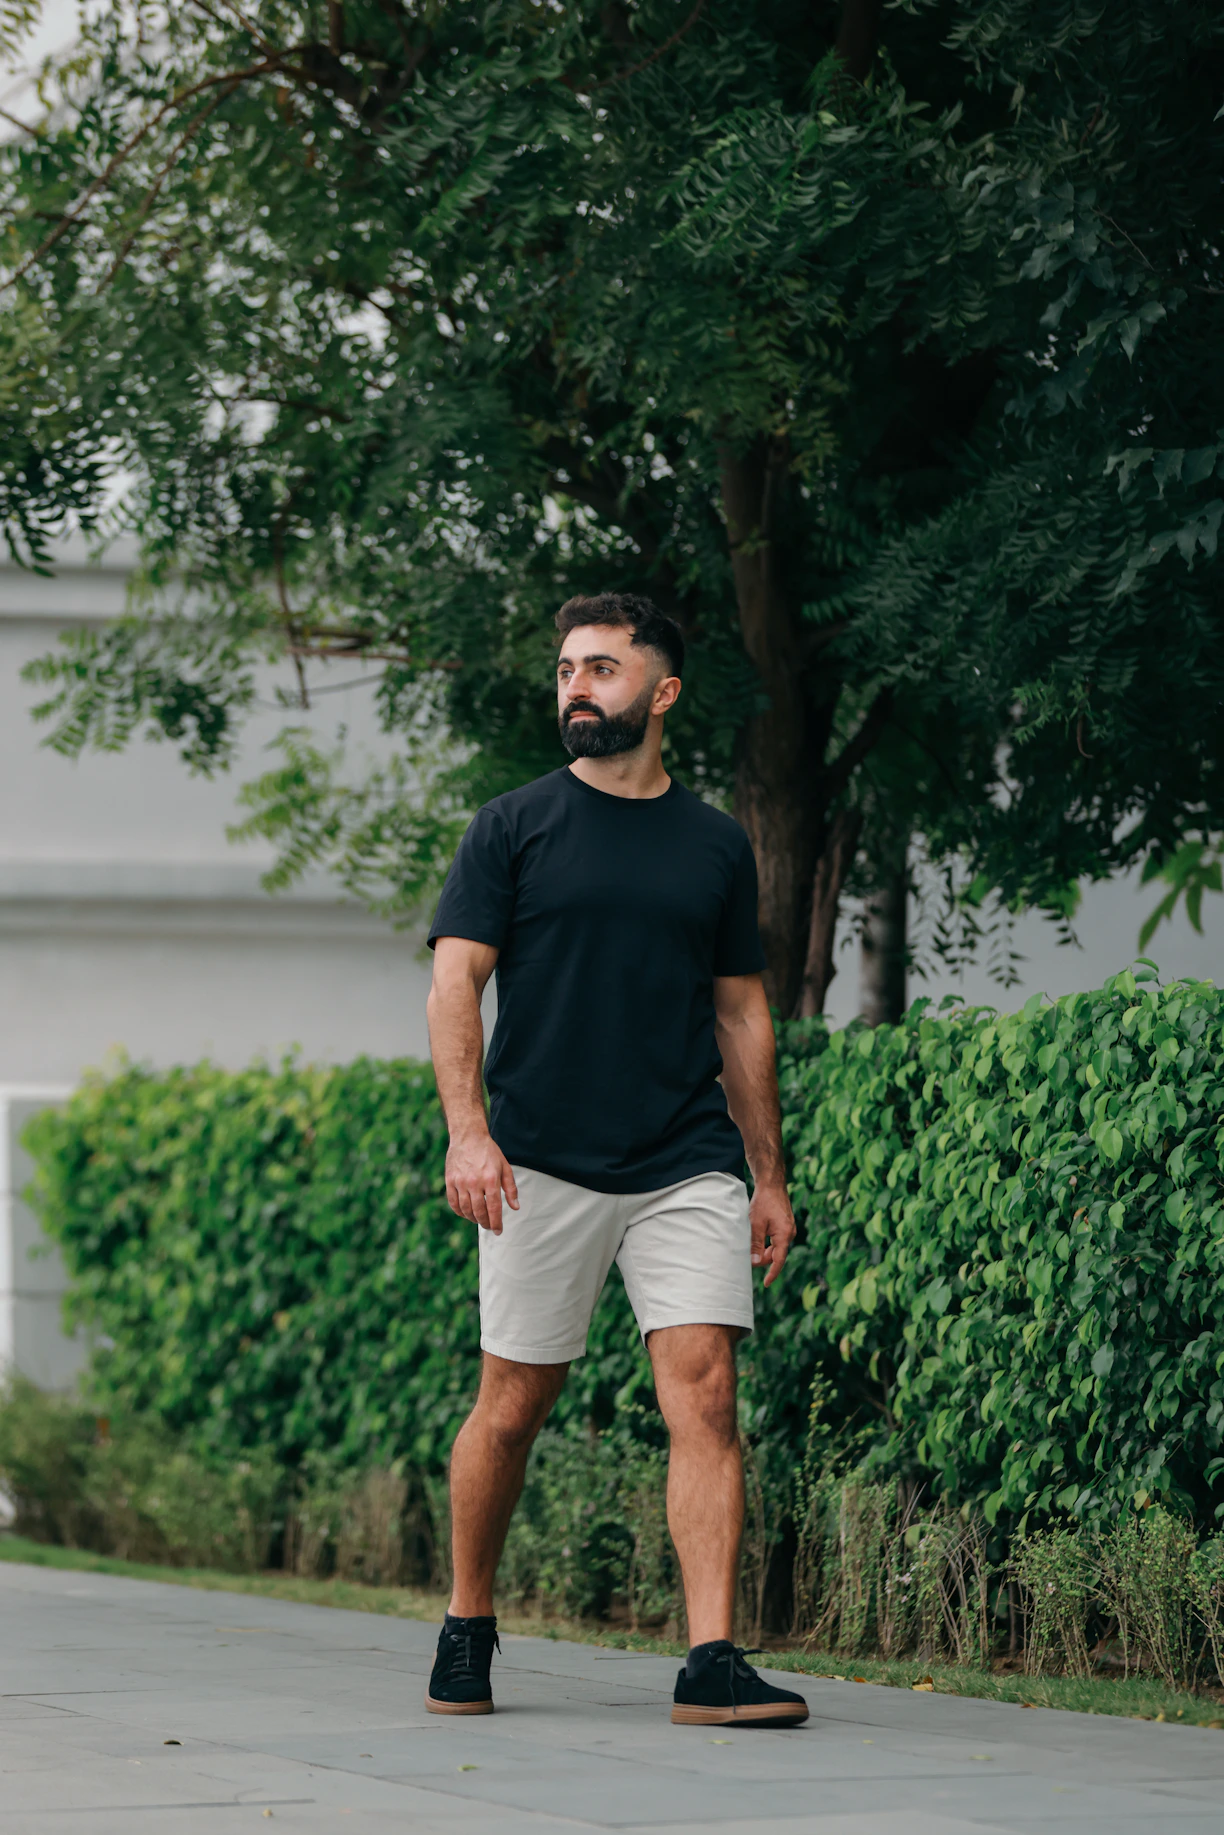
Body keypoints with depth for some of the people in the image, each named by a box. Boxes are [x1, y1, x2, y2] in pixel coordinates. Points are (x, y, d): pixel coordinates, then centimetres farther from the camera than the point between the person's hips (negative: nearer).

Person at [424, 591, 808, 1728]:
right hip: (543, 1165, -2)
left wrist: (770, 1176, 14)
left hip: (690, 1165, 2)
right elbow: (455, 982, -1)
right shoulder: (514, 828, 5)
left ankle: (711, 1664, -14)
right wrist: (467, 1129, -16)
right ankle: (466, 1628, 23)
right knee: (512, 1406, 4)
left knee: (705, 1390, -11)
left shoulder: (716, 846, 13)